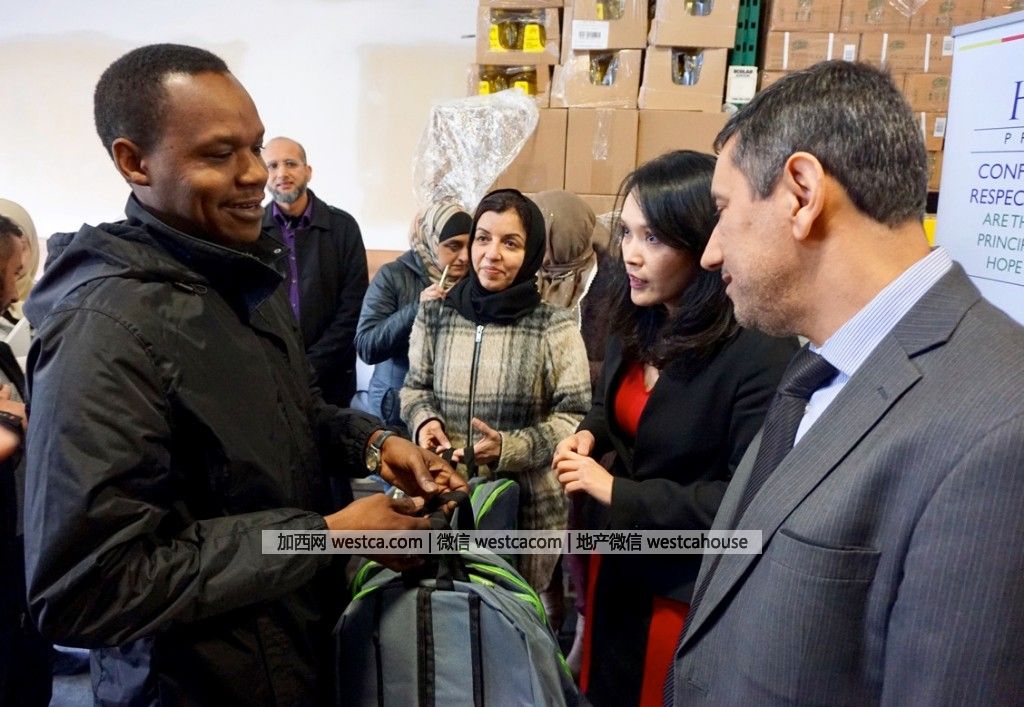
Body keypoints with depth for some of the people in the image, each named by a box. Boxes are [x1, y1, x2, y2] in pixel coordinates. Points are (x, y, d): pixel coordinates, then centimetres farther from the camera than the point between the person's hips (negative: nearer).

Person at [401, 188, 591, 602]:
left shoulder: (554, 327, -10)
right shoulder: (436, 314, 1)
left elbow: (576, 416, -8)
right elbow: (415, 386, 12)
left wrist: (509, 448, -21)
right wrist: (425, 420, -10)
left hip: (528, 504, -2)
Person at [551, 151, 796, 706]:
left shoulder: (761, 353, -25)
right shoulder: (637, 323, 0)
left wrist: (621, 493, -25)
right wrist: (589, 434, -6)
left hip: (689, 589, -7)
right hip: (615, 564, 7)